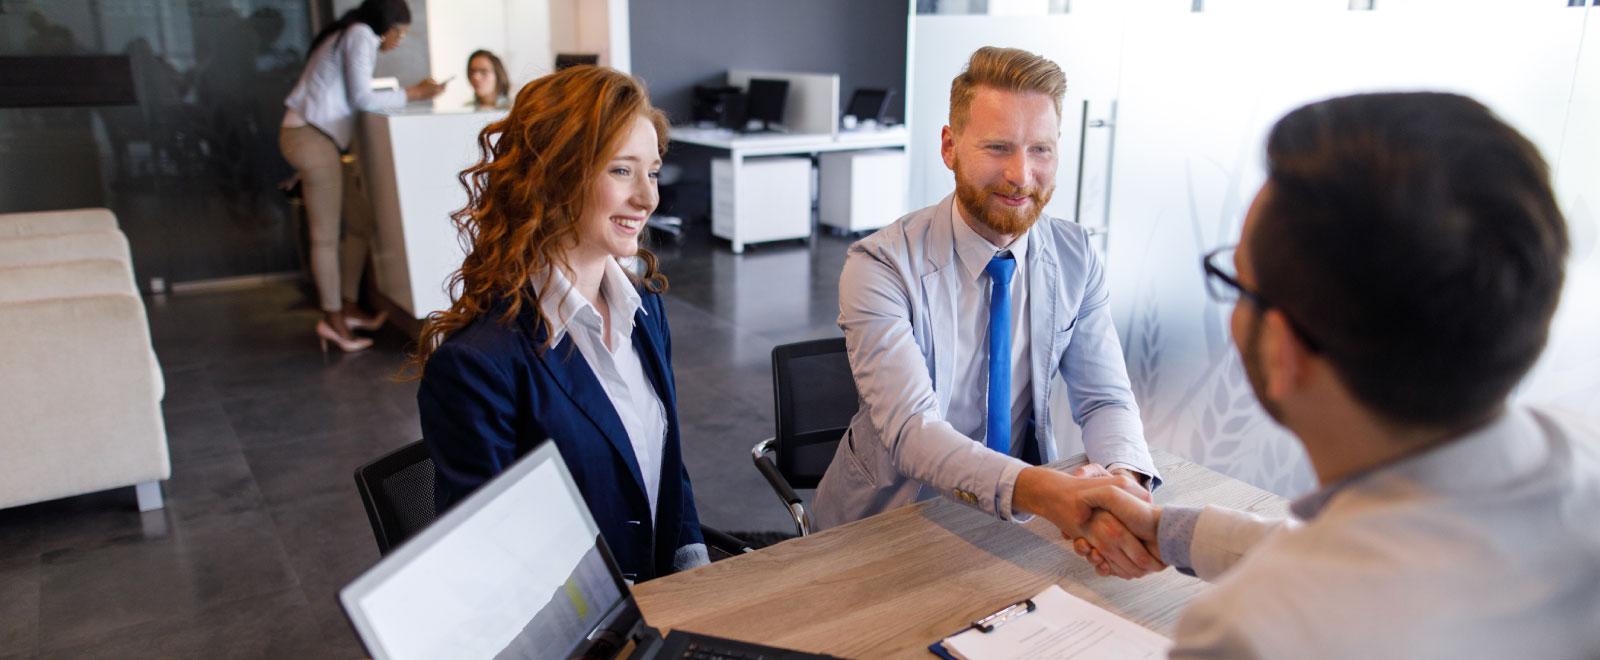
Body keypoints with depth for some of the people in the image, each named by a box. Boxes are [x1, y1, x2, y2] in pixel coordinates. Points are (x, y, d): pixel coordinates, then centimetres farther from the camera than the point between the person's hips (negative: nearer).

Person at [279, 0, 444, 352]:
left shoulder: (350, 36, 23)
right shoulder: (361, 35, -7)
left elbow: (355, 99, 15)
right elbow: (363, 99, -13)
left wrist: (408, 93, 12)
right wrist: (413, 93, -5)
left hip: (322, 138, 10)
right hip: (311, 137, -10)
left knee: (362, 222, 11)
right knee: (326, 235, -5)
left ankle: (347, 307, 18)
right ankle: (333, 318, 3)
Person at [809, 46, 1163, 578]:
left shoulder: (1076, 259, -2)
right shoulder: (878, 268, -18)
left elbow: (1105, 399, -2)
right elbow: (910, 429, -28)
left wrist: (1125, 479, -26)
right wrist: (1046, 492, -44)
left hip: (1020, 514, 4)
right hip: (891, 516, -3)